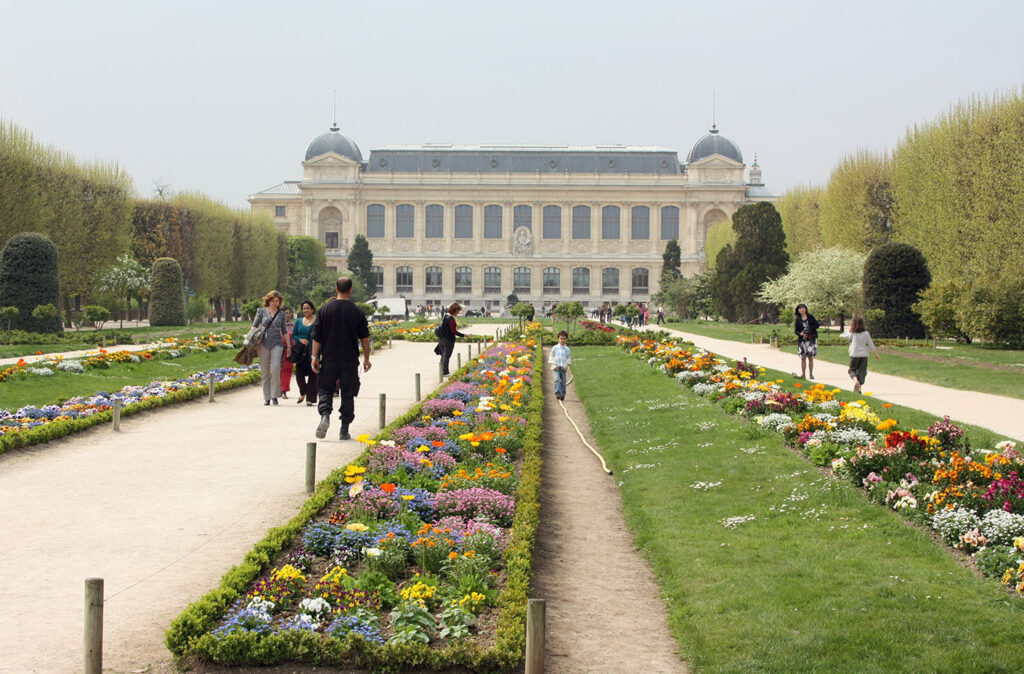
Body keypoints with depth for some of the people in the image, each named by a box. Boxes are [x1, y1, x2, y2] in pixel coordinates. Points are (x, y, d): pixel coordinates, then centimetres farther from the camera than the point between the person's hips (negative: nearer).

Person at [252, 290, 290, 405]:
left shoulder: (281, 313, 12)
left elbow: (284, 331, 19)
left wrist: (288, 345, 17)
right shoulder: (262, 311, 7)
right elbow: (254, 326, 11)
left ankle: (275, 395, -10)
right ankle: (267, 398, 7)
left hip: (277, 343, 0)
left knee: (276, 367, -17)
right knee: (265, 371, 0)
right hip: (263, 343, 0)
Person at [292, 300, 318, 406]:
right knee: (299, 373, -2)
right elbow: (293, 335, 16)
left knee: (312, 374, -4)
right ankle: (303, 393, 26)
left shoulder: (317, 321, -1)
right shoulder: (299, 321, 12)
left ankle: (310, 399, 2)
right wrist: (300, 340, -5)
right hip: (301, 351, 3)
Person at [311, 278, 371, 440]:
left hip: (328, 358, 0)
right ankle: (344, 430, 7)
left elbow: (317, 336, -1)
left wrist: (315, 357, 4)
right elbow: (364, 338, 2)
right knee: (347, 394, 7)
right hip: (350, 360, 0)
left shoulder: (325, 309, -1)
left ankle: (325, 414, -17)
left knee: (325, 389, 10)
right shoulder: (357, 311, -2)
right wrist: (366, 359, 11)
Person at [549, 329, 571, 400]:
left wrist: (565, 365, -6)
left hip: (563, 368, 2)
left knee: (563, 382, 4)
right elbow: (551, 356, 4)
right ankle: (557, 393, -26)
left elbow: (569, 358, 9)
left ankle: (562, 395, 14)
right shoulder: (555, 348, 3)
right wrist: (554, 365, -6)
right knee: (557, 379, -19)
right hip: (556, 367, -2)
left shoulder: (567, 349, 7)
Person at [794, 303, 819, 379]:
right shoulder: (798, 320, 7)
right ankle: (803, 374, 5)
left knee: (810, 357, -1)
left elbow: (816, 325, -1)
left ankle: (811, 374, 3)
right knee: (803, 357, 0)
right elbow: (796, 330, 3)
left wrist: (809, 330, -14)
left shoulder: (810, 317, 6)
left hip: (811, 339, -1)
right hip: (802, 340, 1)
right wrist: (801, 334, -17)